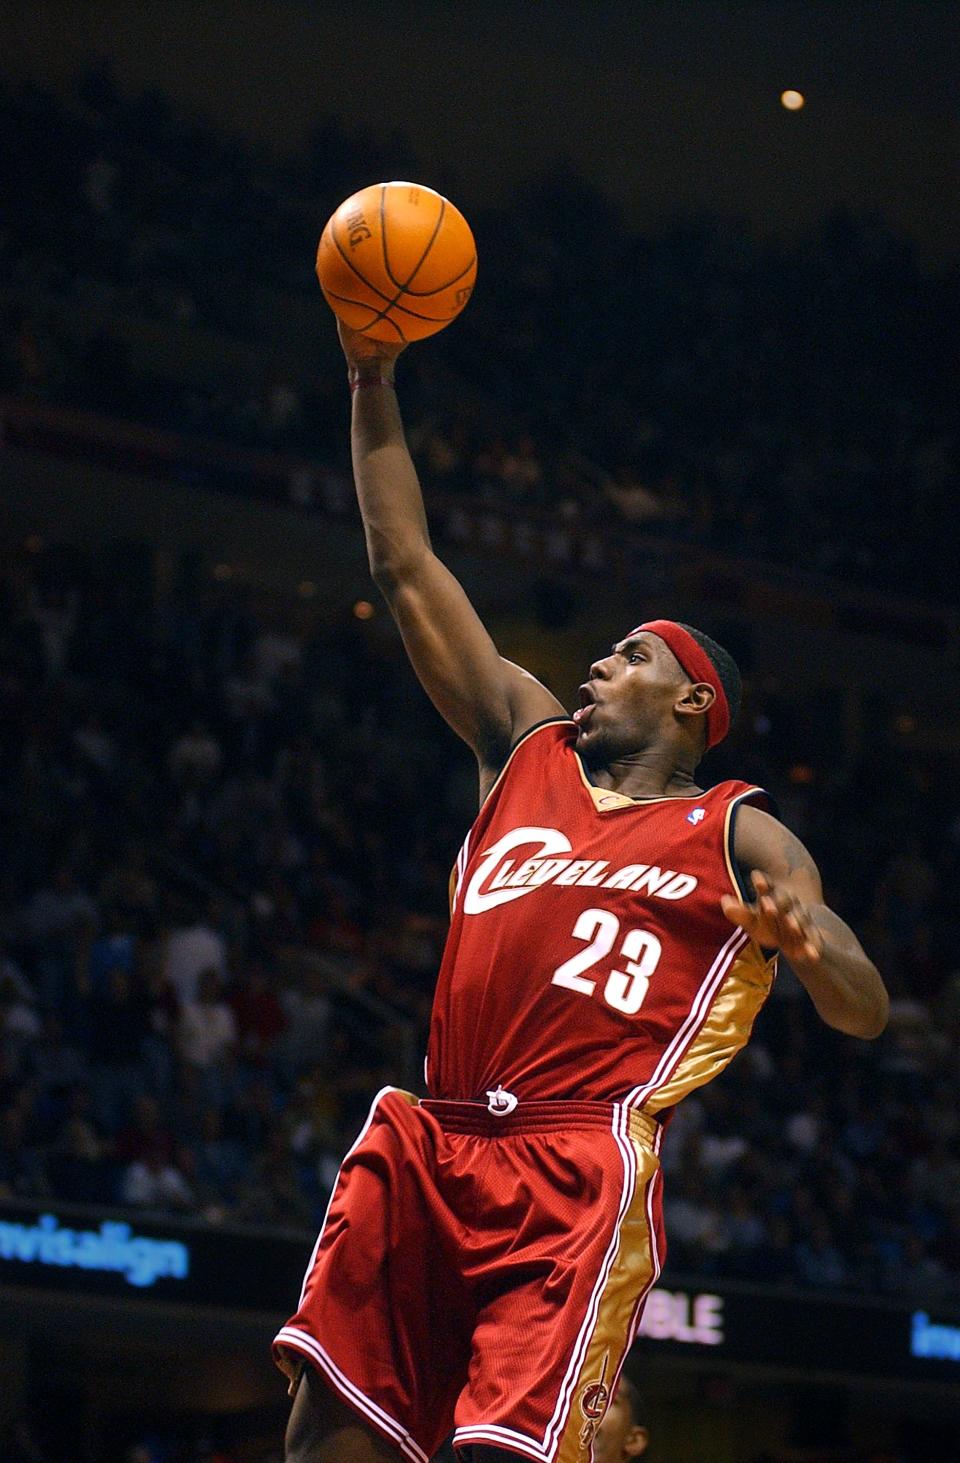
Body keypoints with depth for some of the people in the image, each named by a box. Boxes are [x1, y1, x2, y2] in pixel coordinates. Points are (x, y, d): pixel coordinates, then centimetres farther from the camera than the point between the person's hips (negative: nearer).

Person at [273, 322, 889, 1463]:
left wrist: (813, 953, -24)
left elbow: (865, 1014, 0)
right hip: (430, 1143, 4)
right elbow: (405, 570, 25)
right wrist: (373, 384, 21)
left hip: (581, 1165, -4)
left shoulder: (738, 835, 11)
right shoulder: (527, 748, 24)